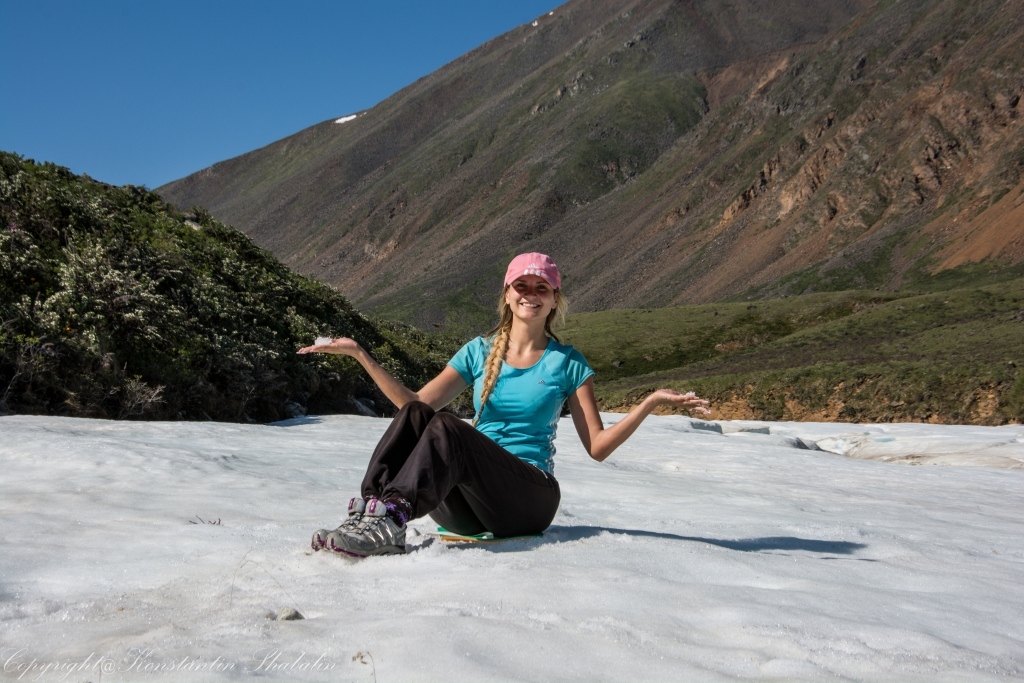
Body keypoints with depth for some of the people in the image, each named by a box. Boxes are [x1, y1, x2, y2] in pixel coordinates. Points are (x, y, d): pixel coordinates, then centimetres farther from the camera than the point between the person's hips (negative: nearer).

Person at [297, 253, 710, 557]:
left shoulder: (567, 363, 7)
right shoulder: (479, 352, 14)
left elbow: (597, 446, 2)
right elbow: (416, 404, 5)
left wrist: (652, 402, -12)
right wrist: (360, 355, -3)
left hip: (530, 499, -3)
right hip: (469, 508, 3)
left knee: (447, 428, -31)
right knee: (415, 416, -25)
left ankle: (390, 520, -49)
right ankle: (370, 509, -40)